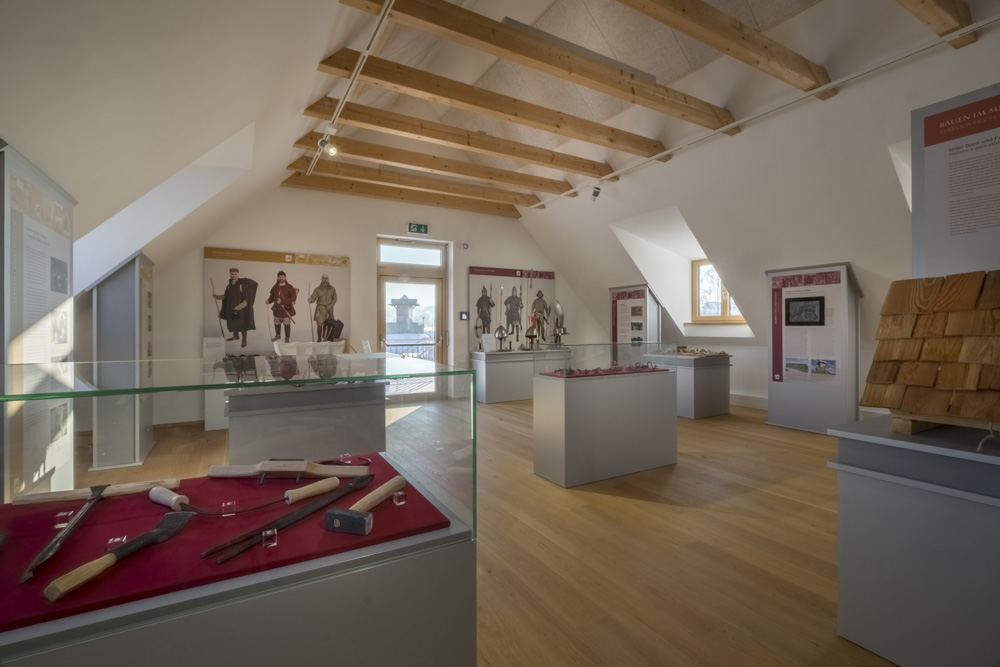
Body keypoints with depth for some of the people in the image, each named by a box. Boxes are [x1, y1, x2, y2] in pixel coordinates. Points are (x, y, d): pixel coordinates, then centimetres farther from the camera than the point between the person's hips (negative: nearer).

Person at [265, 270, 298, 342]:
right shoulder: (275, 287, 3)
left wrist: (282, 301, -23)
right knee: (277, 323, 19)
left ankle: (287, 339, 12)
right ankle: (277, 335, 42)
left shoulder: (289, 287, -10)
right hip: (277, 308, 5)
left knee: (287, 324, -1)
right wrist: (269, 300, -8)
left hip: (287, 309, -4)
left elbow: (293, 297, -16)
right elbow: (272, 296, 14)